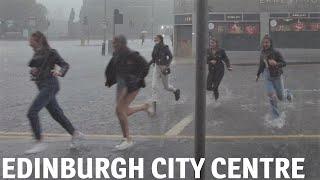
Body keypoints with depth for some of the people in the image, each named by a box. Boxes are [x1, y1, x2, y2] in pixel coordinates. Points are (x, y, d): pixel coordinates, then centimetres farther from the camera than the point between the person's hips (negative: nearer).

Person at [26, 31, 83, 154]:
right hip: (42, 87, 9)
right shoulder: (36, 54, 15)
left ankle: (39, 143, -12)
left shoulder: (50, 52, -8)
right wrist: (33, 71, -1)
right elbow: (33, 66, 23)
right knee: (56, 113, 14)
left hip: (49, 85, -9)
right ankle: (75, 134, 27)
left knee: (32, 112, -16)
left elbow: (65, 65, -9)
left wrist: (60, 72, -29)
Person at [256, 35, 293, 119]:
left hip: (277, 77, -3)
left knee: (281, 97, 8)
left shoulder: (276, 53, -17)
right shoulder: (262, 54, -2)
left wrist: (276, 63, -36)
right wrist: (258, 74, 19)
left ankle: (287, 93, 45)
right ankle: (276, 115, 0)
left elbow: (284, 63, -17)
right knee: (271, 95, -12)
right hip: (268, 78, 3)